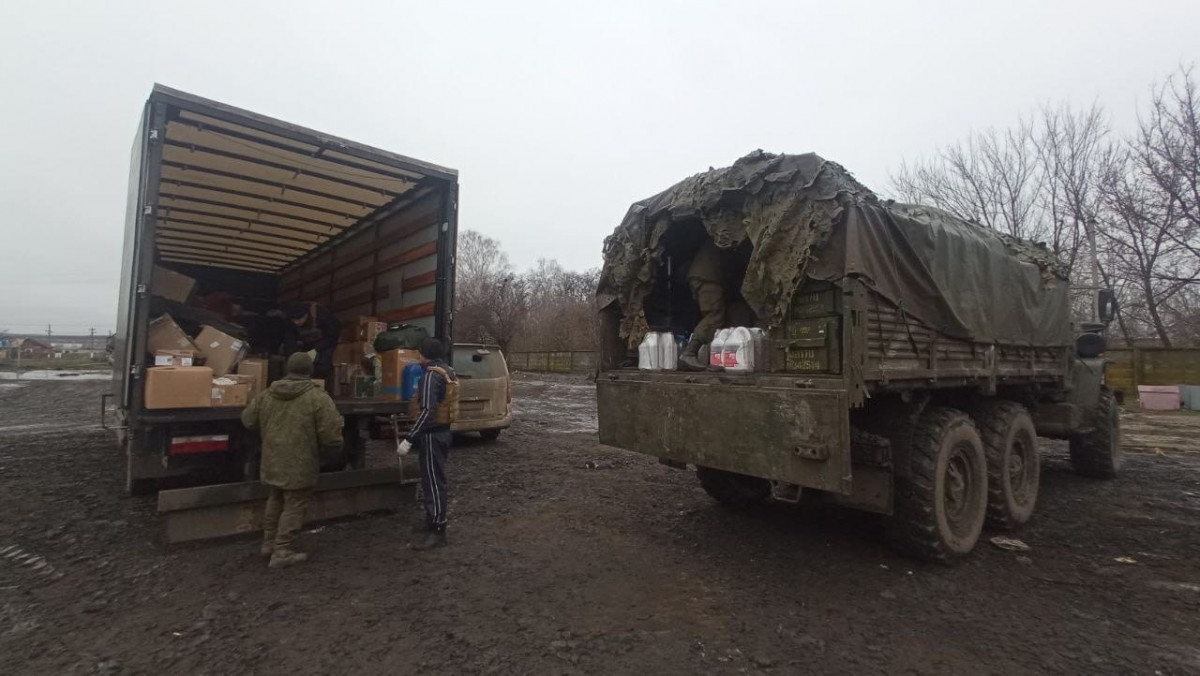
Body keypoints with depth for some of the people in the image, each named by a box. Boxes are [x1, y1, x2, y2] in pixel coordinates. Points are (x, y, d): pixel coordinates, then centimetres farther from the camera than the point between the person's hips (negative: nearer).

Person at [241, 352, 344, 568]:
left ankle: (269, 542, 36)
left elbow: (248, 420, 15)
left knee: (275, 501, 24)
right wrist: (334, 445, 2)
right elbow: (331, 435, -19)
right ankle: (282, 552, 11)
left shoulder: (266, 395, 2)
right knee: (293, 506, 6)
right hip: (299, 465, -6)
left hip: (272, 462, 6)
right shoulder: (318, 398, -17)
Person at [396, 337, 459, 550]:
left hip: (432, 434, -10)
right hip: (443, 430, 10)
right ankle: (432, 520, 32)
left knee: (433, 481, -5)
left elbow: (427, 412, -27)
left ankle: (438, 532, -1)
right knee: (435, 479, 19)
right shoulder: (448, 372, 11)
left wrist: (409, 439, -25)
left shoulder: (431, 375, -19)